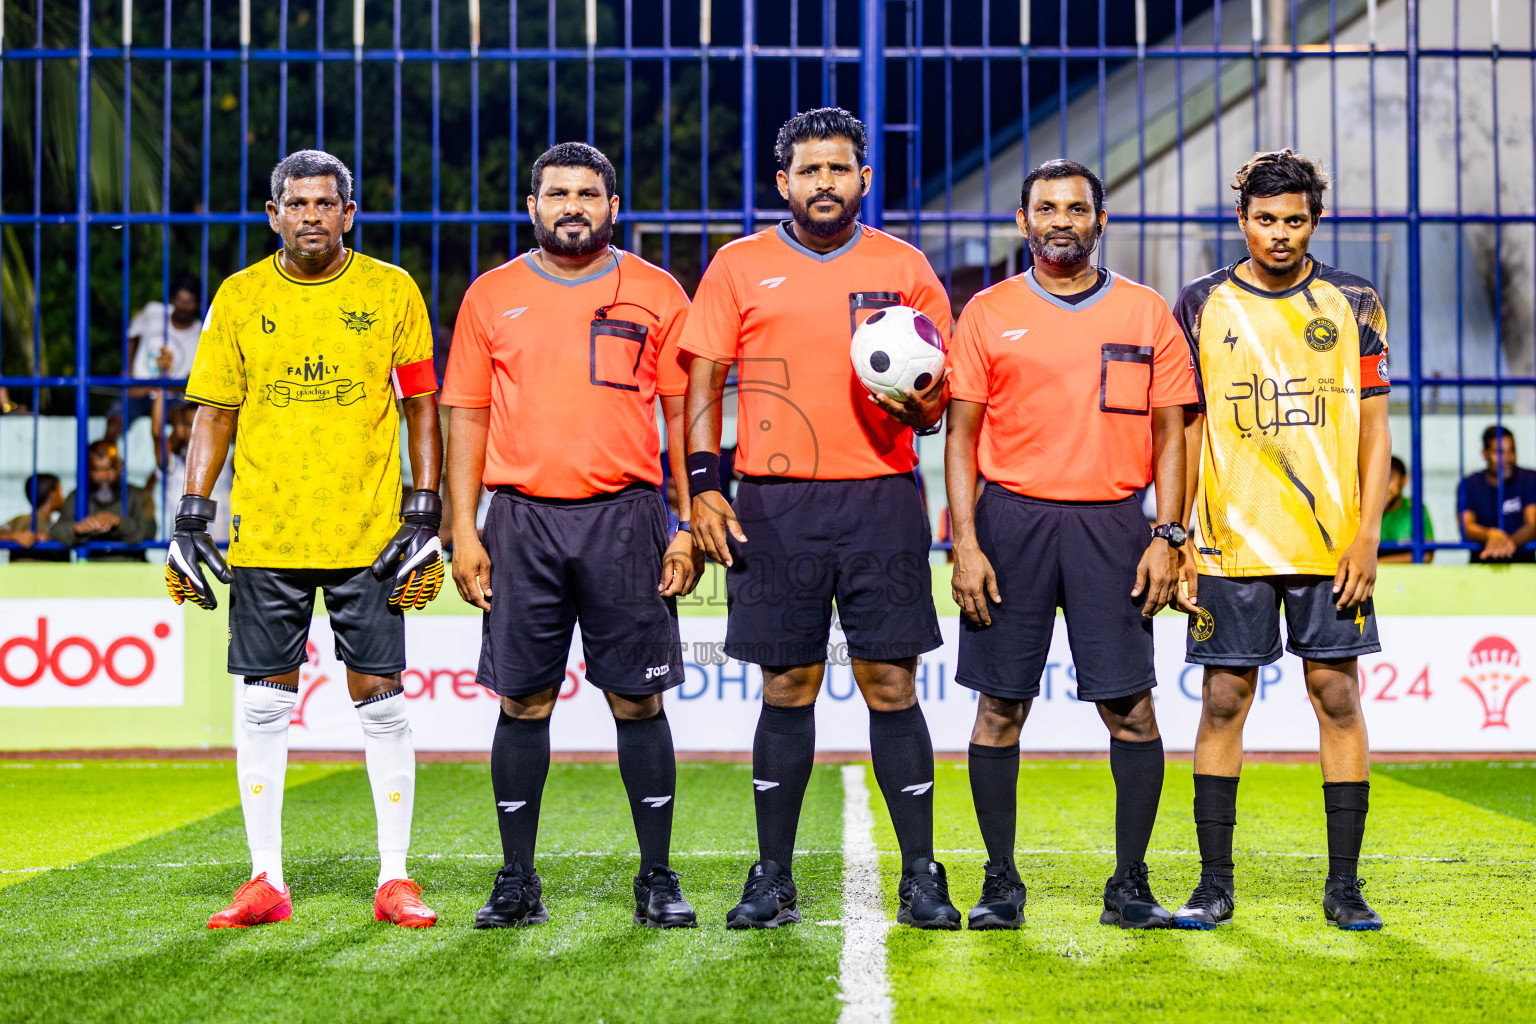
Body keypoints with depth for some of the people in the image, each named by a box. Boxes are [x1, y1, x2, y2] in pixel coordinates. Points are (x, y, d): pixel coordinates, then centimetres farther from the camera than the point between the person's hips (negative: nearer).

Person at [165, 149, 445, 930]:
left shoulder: (390, 292, 3)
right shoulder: (241, 297, 7)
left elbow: (421, 406, 5)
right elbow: (214, 414, 11)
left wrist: (425, 516, -2)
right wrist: (191, 521, 3)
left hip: (368, 534, -1)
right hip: (264, 535, 2)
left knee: (381, 702, 0)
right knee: (264, 704, 3)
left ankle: (395, 880, 8)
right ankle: (265, 881, 11)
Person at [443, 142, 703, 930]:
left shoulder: (656, 294, 6)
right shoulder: (491, 297, 10)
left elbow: (684, 414, 6)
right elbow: (468, 417, 10)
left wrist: (691, 526, -1)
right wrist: (463, 533, 3)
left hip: (625, 516, -1)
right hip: (522, 516, 1)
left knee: (637, 700, 1)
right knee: (523, 701, 3)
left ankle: (658, 879, 9)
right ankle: (517, 881, 12)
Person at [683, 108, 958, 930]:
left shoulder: (903, 268, 8)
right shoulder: (739, 267, 7)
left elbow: (941, 392, 10)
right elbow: (705, 379, 6)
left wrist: (918, 405, -13)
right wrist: (703, 483, -5)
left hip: (881, 499, 0)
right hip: (776, 506, 0)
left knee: (891, 684, -1)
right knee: (786, 688, 3)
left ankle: (921, 876, 6)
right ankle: (773, 879, 11)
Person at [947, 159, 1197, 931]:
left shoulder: (1146, 313, 8)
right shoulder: (988, 314, 6)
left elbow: (1171, 432, 8)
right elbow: (962, 434, 5)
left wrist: (1167, 536, -2)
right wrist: (965, 543, -4)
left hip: (1112, 522, 0)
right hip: (1011, 519, 0)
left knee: (1130, 706, -3)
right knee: (1000, 705, 1)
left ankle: (1130, 885, 8)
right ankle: (1000, 882, 12)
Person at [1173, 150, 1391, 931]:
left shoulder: (1352, 304, 6)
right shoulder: (1202, 306, 6)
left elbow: (1373, 428, 6)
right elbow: (1184, 429, 7)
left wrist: (1368, 531, -4)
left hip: (1331, 545, 0)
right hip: (1231, 543, 0)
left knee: (1338, 697, 0)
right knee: (1222, 700, 0)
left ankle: (1344, 886, 7)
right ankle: (1214, 884, 8)